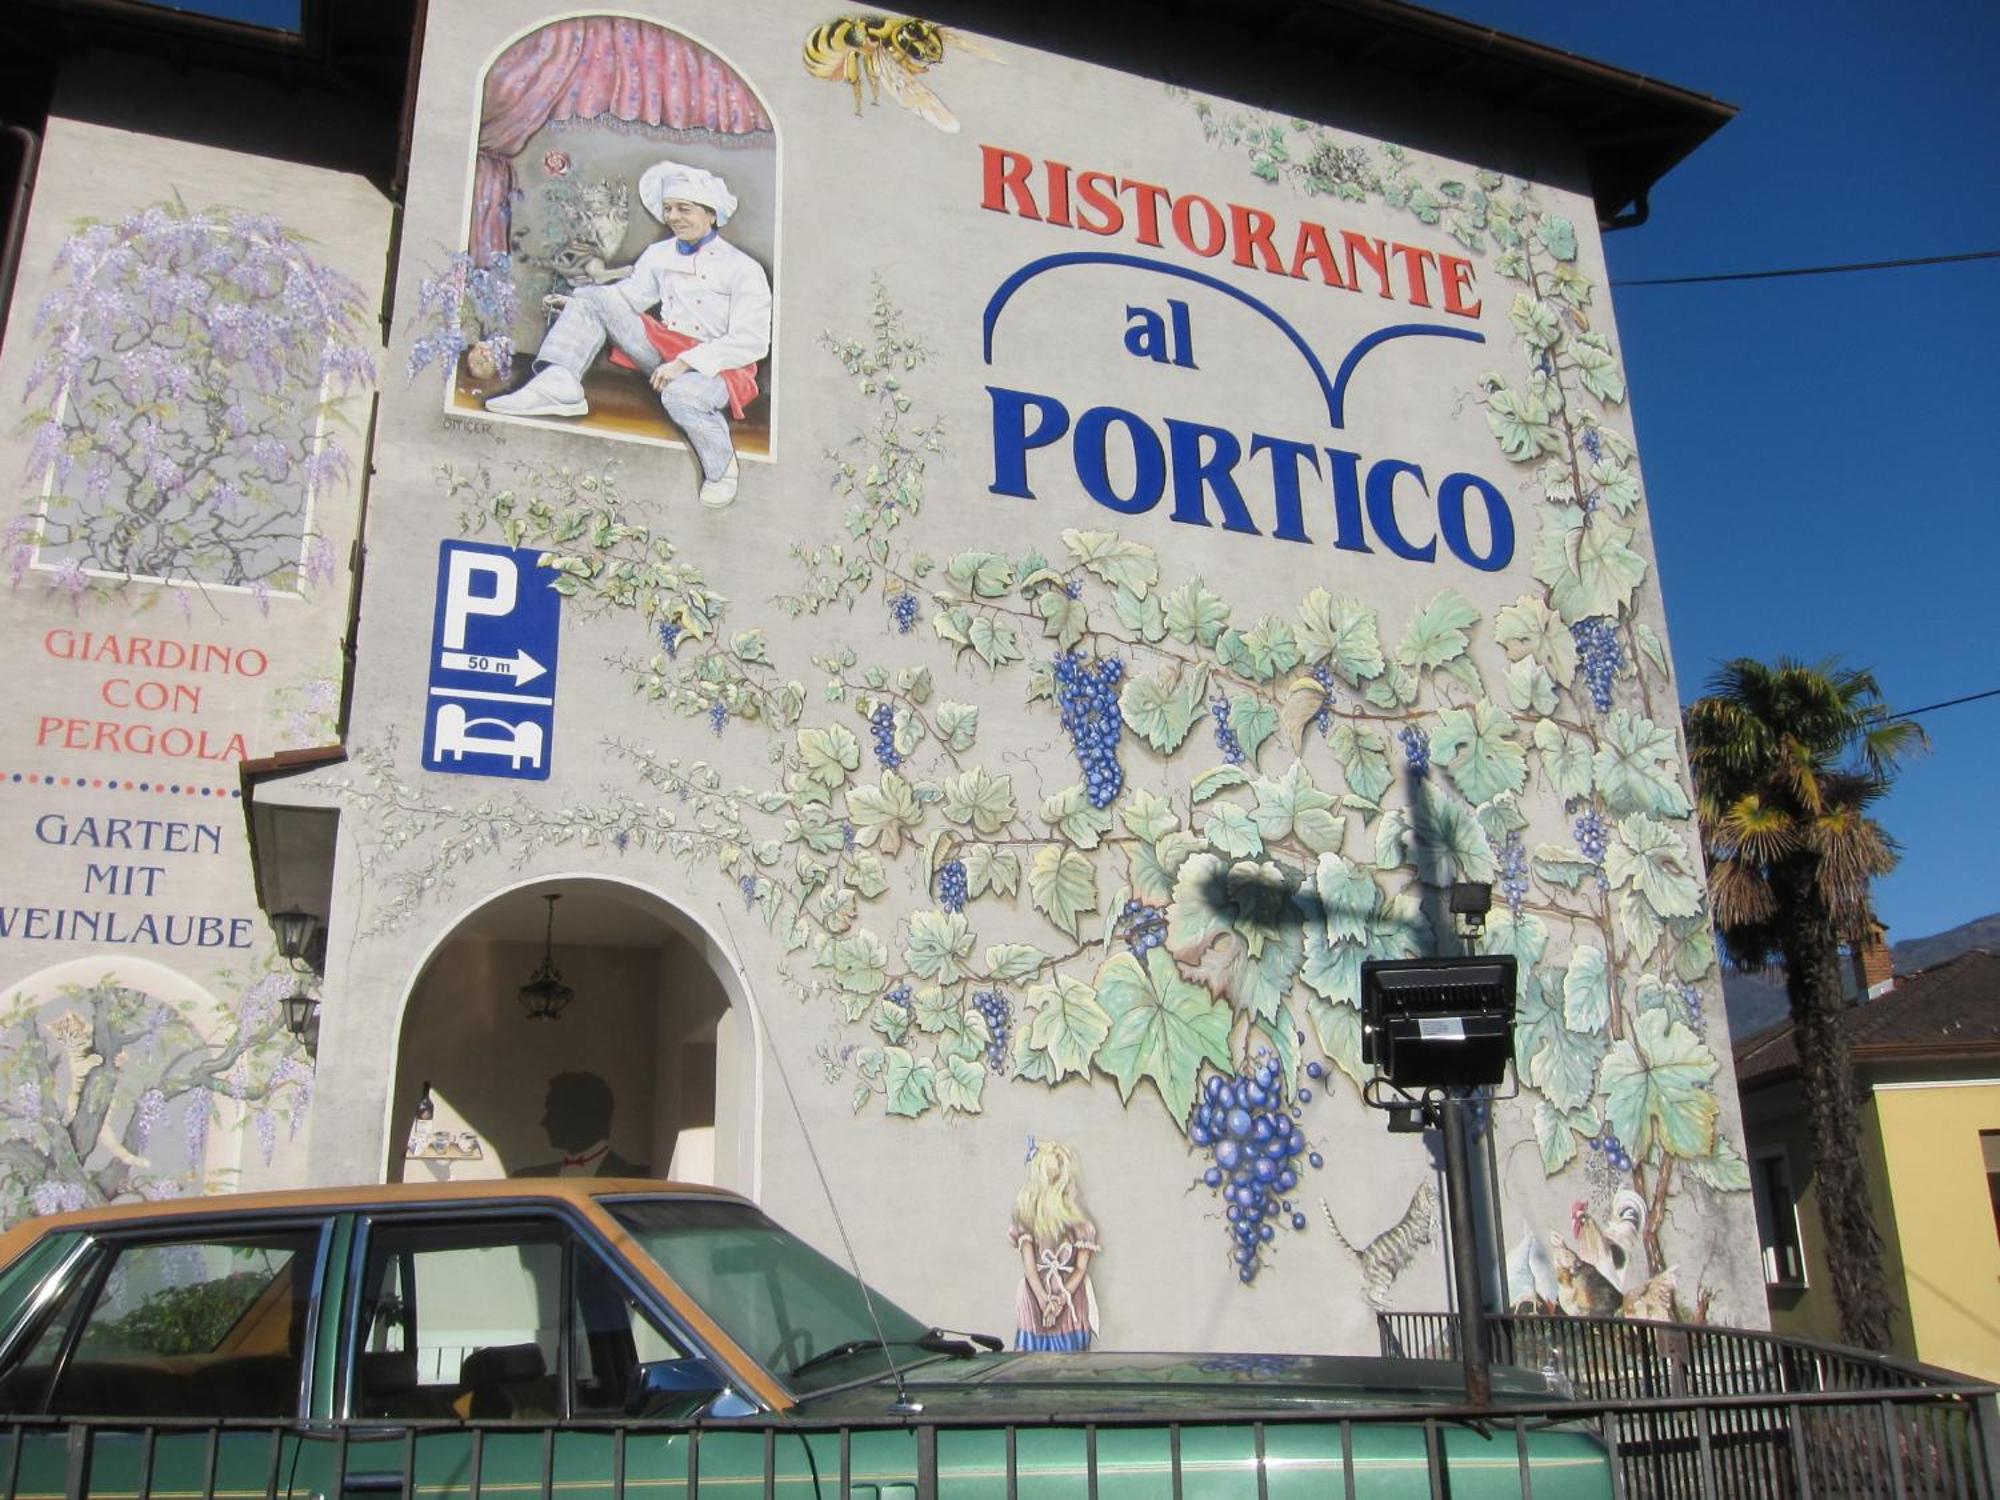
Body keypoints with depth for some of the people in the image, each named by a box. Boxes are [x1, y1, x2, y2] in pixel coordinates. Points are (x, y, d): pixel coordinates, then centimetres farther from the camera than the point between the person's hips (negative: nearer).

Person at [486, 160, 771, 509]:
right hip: (665, 352, 6)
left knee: (682, 394, -42)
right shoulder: (659, 254, 12)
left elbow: (752, 342, -14)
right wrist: (578, 302, -2)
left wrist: (687, 363, -23)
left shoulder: (743, 269, -7)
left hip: (715, 366, -6)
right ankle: (557, 385, -26)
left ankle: (721, 468, -14)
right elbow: (631, 293, 18)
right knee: (593, 298, -6)